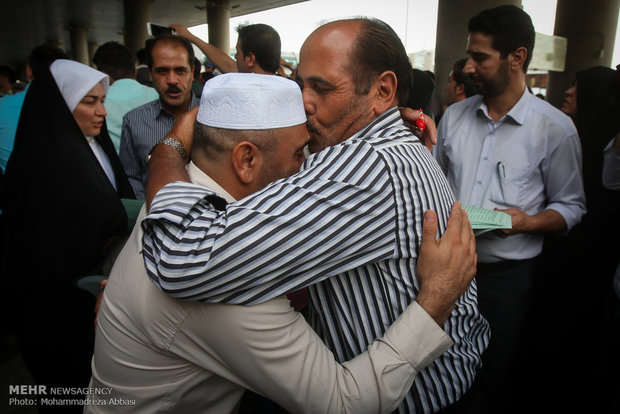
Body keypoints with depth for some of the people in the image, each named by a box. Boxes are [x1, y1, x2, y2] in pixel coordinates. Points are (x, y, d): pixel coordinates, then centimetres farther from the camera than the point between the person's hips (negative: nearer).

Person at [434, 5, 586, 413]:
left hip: (507, 274, -3)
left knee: (498, 380, 13)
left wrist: (529, 222, -20)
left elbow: (571, 206, -2)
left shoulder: (555, 128, -7)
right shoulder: (454, 115, 4)